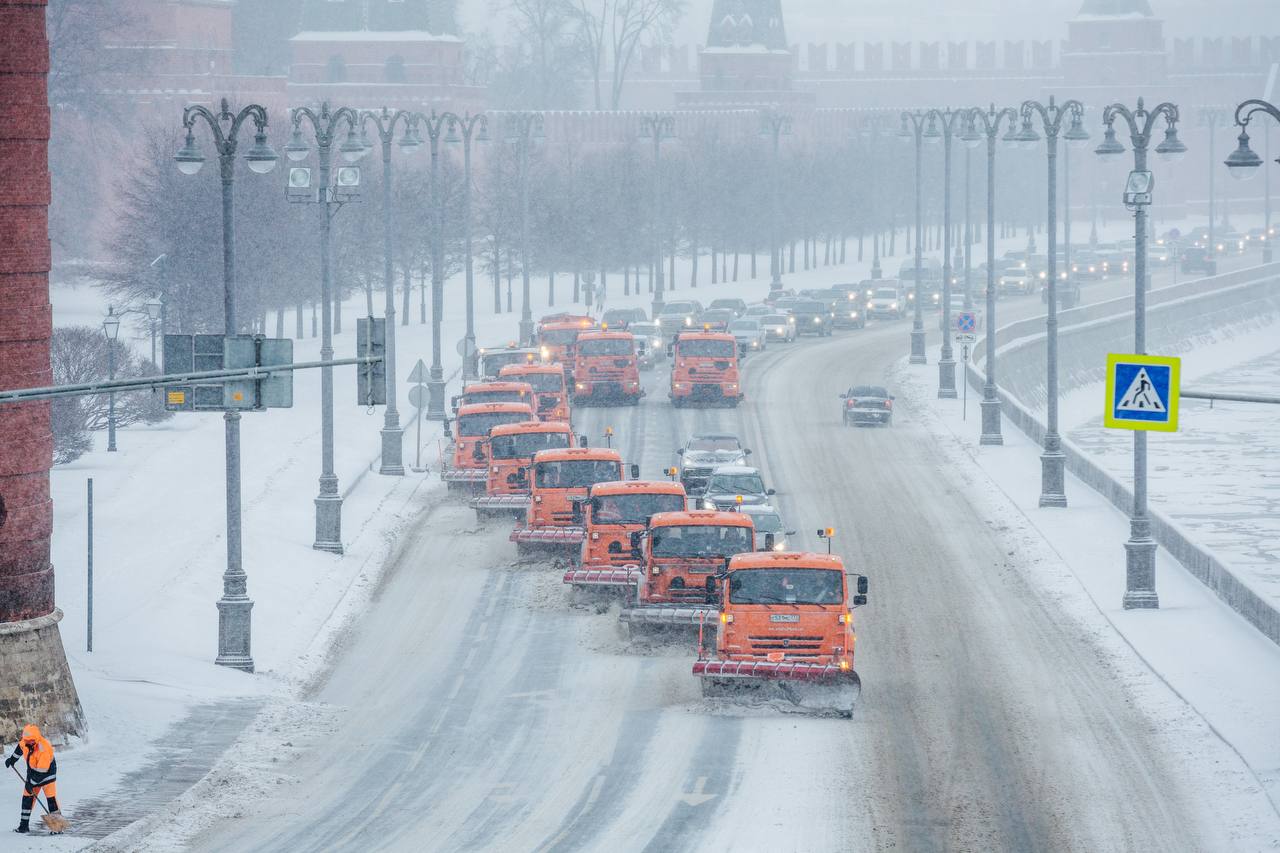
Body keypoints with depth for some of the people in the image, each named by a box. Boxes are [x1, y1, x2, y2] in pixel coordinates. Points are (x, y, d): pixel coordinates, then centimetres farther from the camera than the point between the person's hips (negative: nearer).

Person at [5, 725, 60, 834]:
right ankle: (24, 825, 15)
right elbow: (20, 747, 12)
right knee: (27, 798, 6)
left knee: (51, 798, -11)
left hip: (47, 773, -6)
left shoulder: (45, 749, -36)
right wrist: (13, 758, 20)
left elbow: (41, 771, -30)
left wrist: (31, 783, -22)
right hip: (32, 772, 6)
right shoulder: (26, 741, -16)